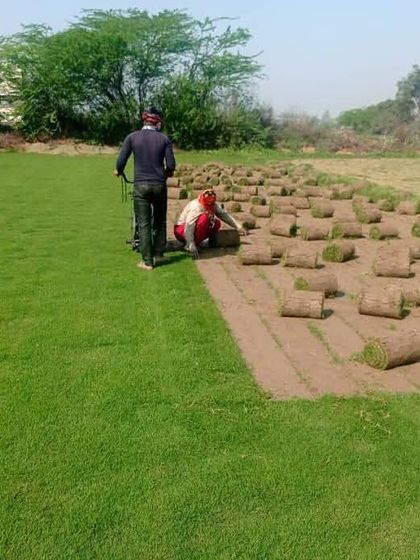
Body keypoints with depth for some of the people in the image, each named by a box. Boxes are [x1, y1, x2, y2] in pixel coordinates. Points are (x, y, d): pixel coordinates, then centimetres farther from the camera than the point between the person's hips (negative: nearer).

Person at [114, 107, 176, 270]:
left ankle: (147, 261, 5)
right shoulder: (164, 138, 1)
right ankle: (158, 255, 21)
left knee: (144, 224, 4)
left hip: (140, 185, -1)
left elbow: (121, 161, -4)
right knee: (160, 220, 18)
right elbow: (171, 165, -3)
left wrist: (118, 171, 18)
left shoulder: (133, 137, 0)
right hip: (159, 185, 1)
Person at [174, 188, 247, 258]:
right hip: (181, 230, -8)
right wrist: (191, 245, -45)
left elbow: (225, 215, -2)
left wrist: (238, 227, -8)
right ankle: (188, 245, -25)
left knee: (216, 223, -11)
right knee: (204, 218, -32)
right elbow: (188, 228, -37)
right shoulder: (196, 207, -31)